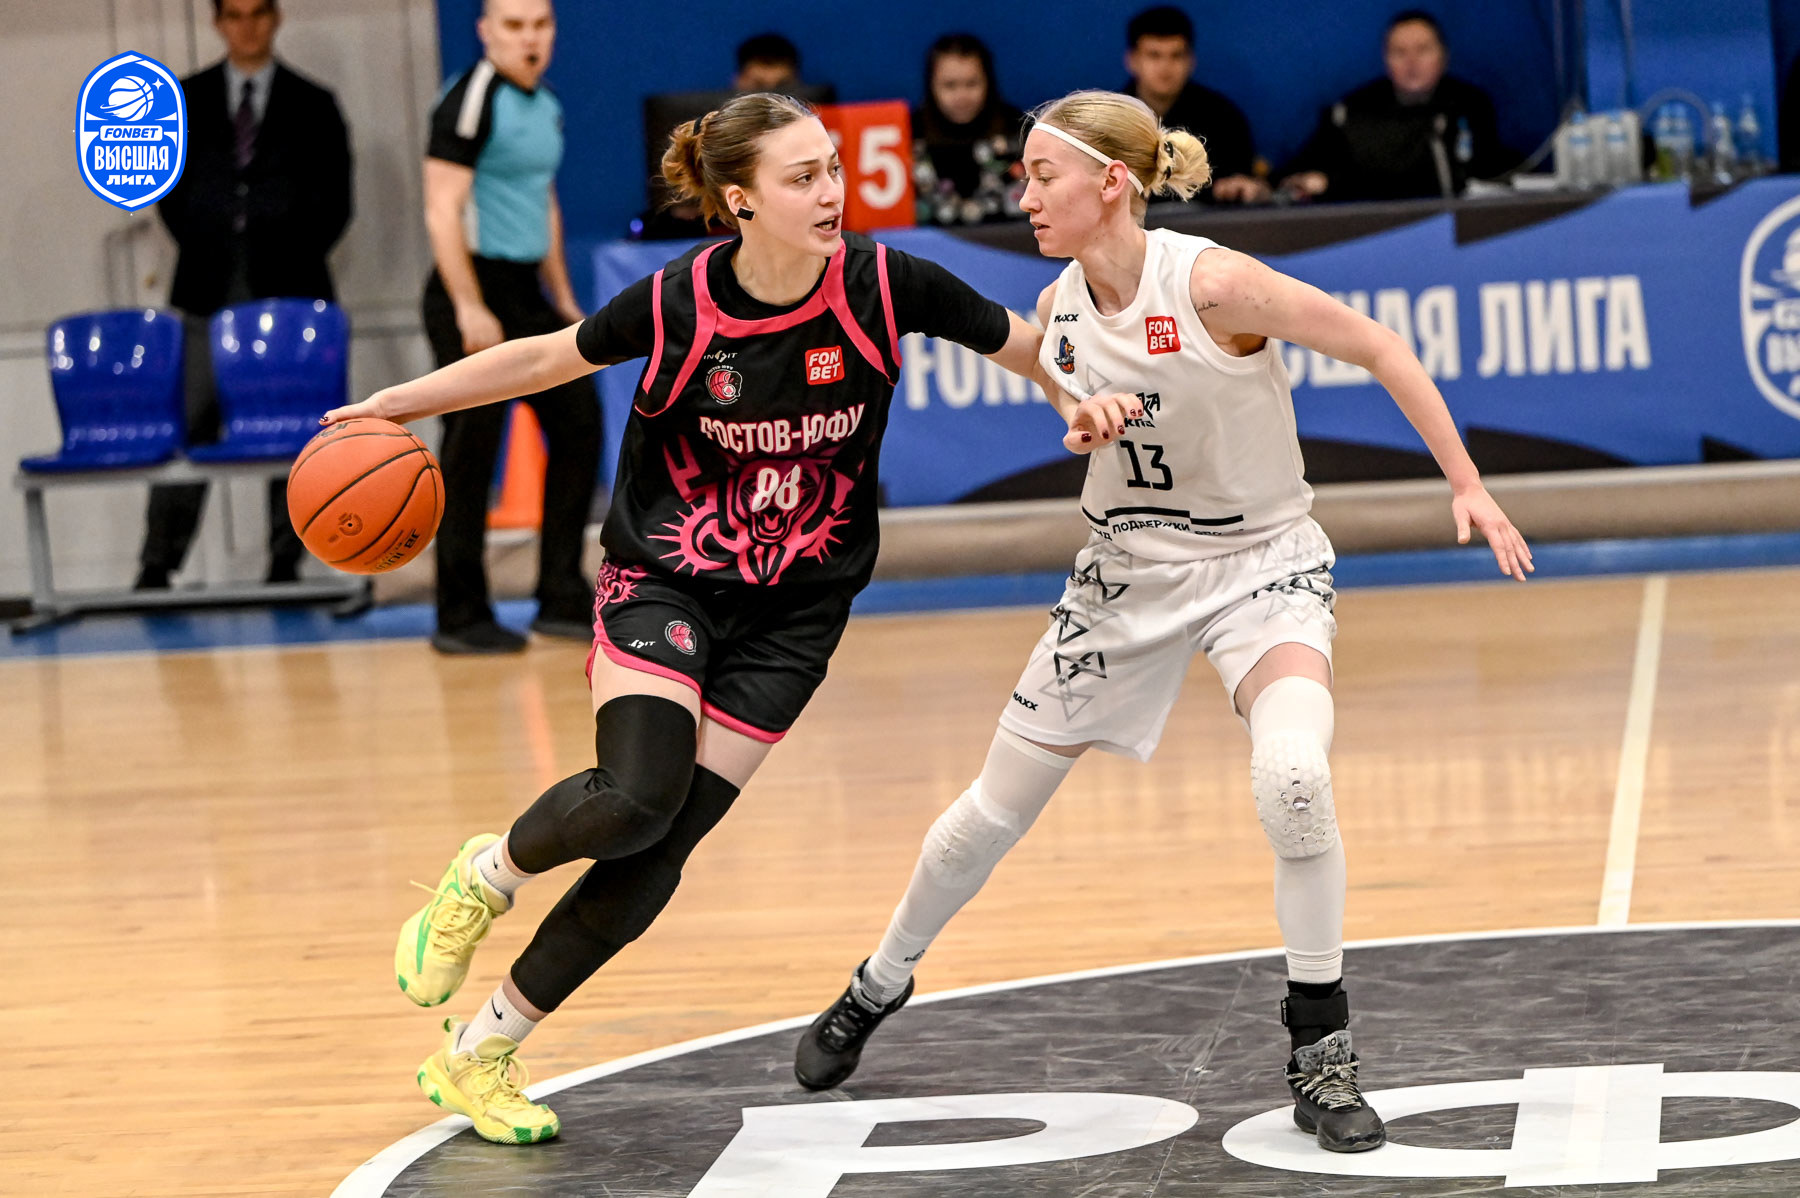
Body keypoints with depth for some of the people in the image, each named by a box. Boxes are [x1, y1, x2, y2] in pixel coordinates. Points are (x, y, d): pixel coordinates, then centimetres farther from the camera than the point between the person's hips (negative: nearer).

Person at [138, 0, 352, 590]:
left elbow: (334, 200, 6)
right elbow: (169, 186, 12)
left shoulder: (312, 105, 8)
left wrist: (293, 261, -3)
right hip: (208, 295, 0)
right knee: (188, 426, -5)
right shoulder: (186, 101, 11)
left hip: (287, 291, 0)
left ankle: (285, 564, 3)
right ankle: (157, 567, -4)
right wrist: (202, 251, 2)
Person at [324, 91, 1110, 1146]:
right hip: (662, 579, -2)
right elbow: (547, 358, 0)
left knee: (659, 850, -5)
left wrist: (1084, 399, -23)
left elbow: (1027, 345, -2)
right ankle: (483, 878, 9)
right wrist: (396, 404, 1)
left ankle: (478, 1057, 9)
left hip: (792, 613, 2)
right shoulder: (677, 304, -16)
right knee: (638, 796, -26)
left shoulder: (885, 286, -14)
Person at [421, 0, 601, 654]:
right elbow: (442, 211, -18)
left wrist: (563, 300, 22)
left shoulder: (546, 105, 14)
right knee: (472, 449, -6)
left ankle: (562, 599, 15)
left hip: (526, 293, 9)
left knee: (579, 421, 7)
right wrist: (470, 309, -23)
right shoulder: (471, 101, -13)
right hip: (474, 288, -9)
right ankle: (460, 617, 0)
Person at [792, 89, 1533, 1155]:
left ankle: (1320, 1049, -13)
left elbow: (1379, 349, -15)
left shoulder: (1211, 284, -24)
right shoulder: (1059, 308, -5)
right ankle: (879, 987, 36)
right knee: (998, 805, 10)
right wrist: (1084, 423, -1)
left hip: (1260, 565, -5)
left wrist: (1466, 484, -15)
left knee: (1293, 774, -31)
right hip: (1127, 572, 5)